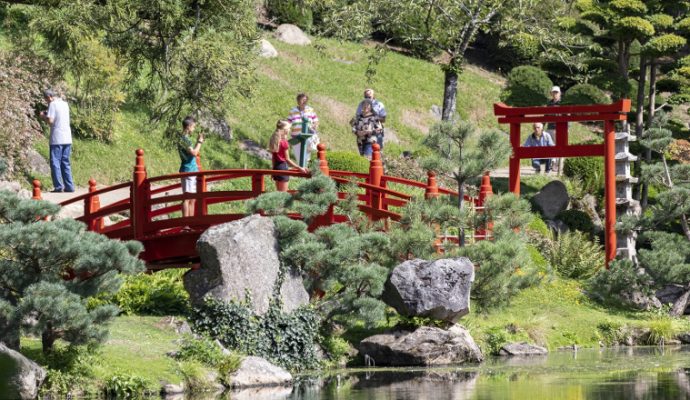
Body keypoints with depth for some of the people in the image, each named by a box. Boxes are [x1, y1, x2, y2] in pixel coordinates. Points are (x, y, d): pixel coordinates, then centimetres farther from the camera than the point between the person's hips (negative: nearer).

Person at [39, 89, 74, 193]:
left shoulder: (53, 104, -8)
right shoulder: (65, 104, 14)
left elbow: (50, 121, -15)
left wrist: (43, 116, 3)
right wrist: (48, 115, 21)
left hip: (57, 139, -7)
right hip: (67, 138, 7)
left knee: (55, 162, -2)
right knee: (65, 162, 11)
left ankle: (58, 186, -8)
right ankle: (69, 186, 8)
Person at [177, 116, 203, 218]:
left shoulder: (186, 138, 17)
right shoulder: (183, 139, -12)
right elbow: (194, 153, -20)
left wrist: (198, 142, 20)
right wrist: (199, 142, -7)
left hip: (192, 171, 10)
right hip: (188, 171, -10)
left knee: (192, 199, 11)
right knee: (187, 198, -11)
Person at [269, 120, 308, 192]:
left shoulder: (274, 140, 6)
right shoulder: (284, 142, -15)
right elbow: (287, 159, -14)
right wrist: (299, 168, -12)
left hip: (276, 166, 8)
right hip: (283, 166, -8)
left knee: (279, 191, 13)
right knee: (283, 193, -4)